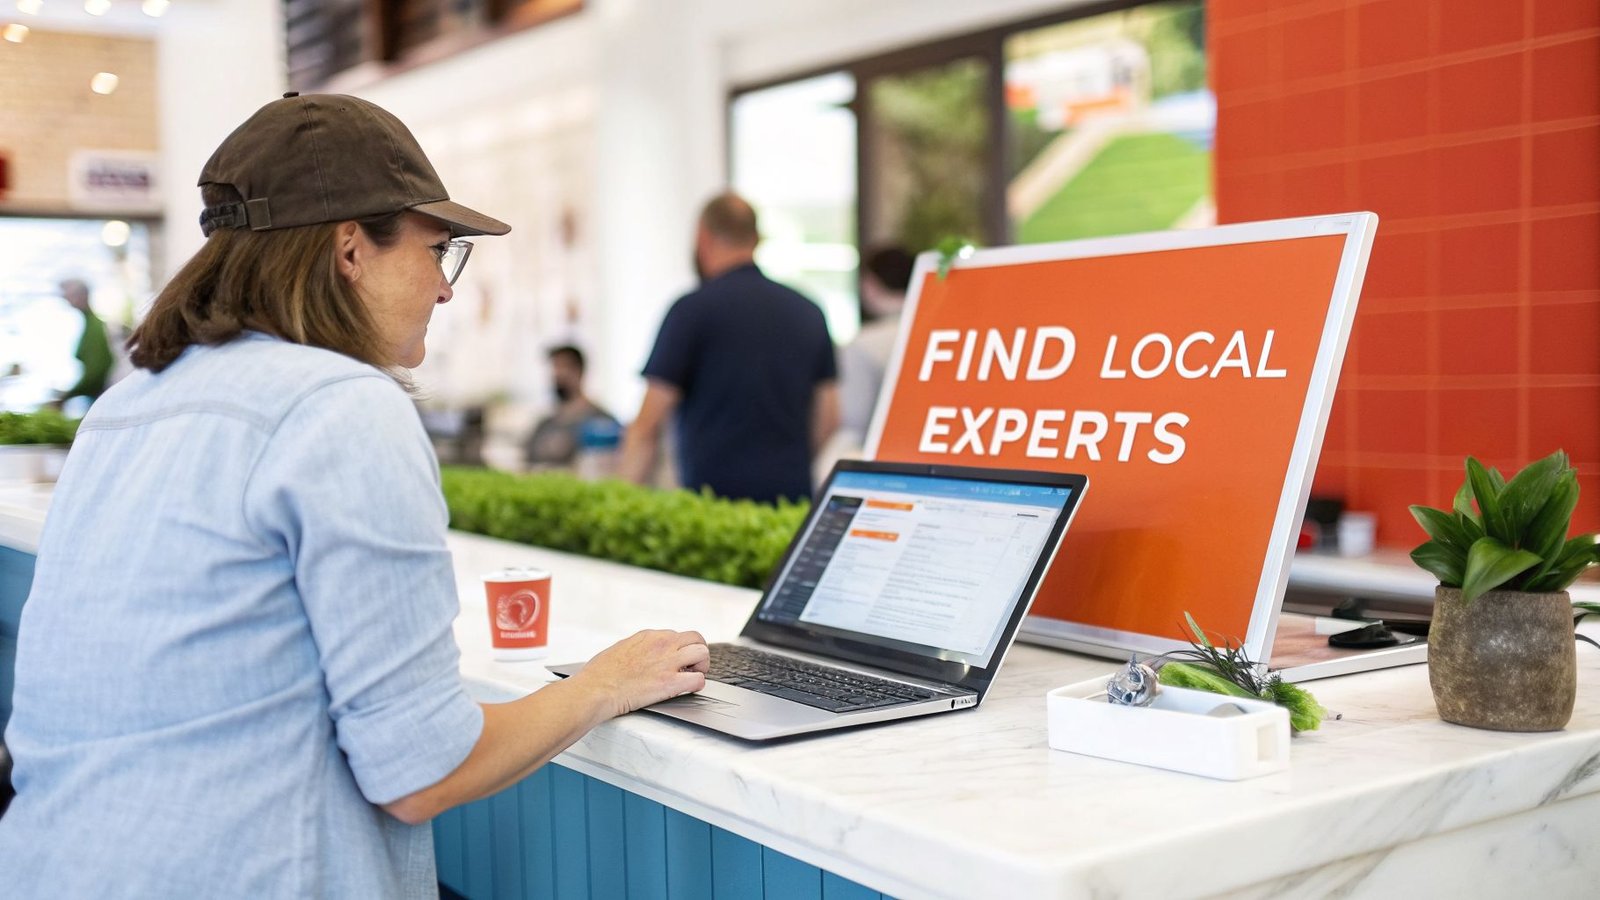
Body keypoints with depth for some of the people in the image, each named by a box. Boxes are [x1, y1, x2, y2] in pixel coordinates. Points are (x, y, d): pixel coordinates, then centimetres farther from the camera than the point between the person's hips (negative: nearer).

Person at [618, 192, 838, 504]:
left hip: (714, 494, -5)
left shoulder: (692, 309, -4)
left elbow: (648, 426, -6)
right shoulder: (809, 312, 11)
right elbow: (828, 418, 13)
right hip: (794, 497, 5)